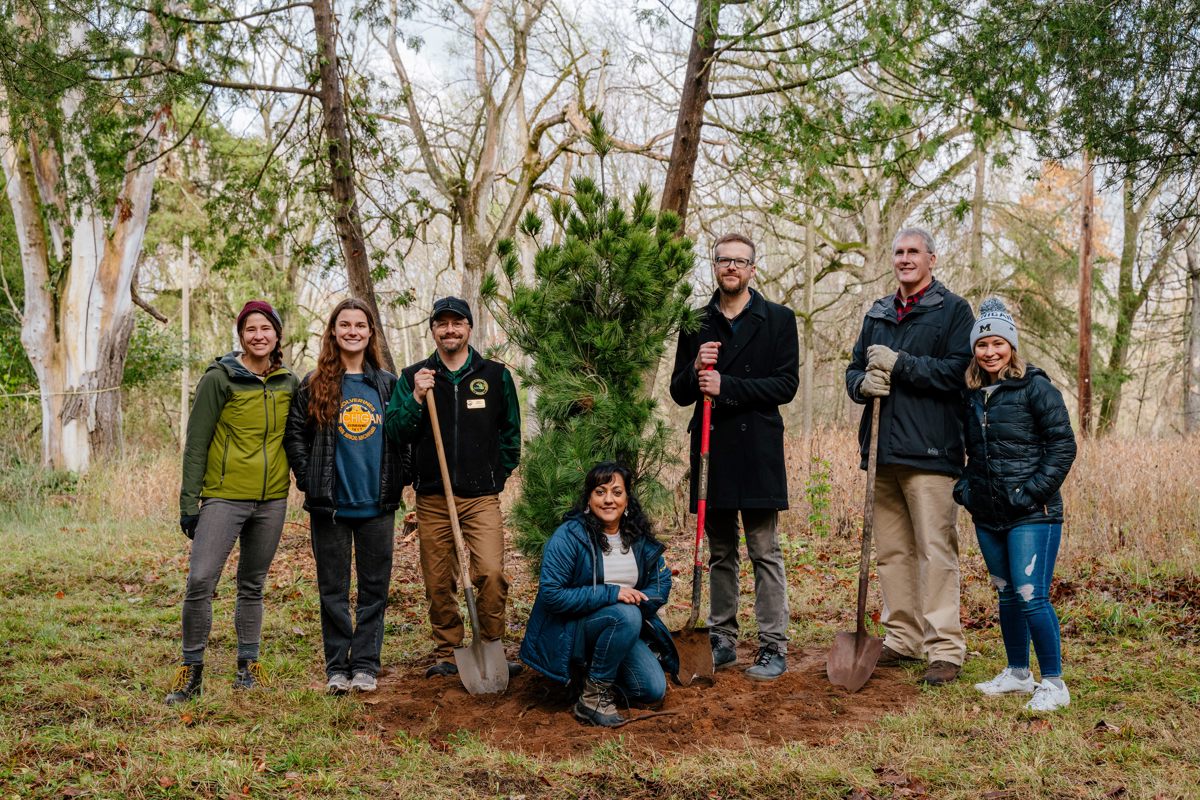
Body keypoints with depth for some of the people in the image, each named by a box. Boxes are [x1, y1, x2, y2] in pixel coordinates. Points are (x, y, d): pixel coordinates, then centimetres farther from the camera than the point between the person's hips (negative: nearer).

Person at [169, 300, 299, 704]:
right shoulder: (219, 379, -4)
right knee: (200, 582, -12)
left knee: (252, 586, 12)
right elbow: (196, 444, -4)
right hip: (224, 496, -4)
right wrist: (189, 502, -7)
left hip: (272, 499, 4)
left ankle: (248, 666, 23)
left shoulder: (288, 383, 9)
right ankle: (191, 669, 2)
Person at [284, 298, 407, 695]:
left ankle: (365, 664, 15)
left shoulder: (388, 384, 7)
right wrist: (309, 481, -3)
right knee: (333, 588, 6)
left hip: (377, 503, 1)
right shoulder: (314, 384, 2)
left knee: (374, 587, 6)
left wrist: (398, 481, 3)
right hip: (330, 505, -1)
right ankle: (337, 666, 15)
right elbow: (294, 434, 4)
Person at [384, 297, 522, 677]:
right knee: (438, 583, 5)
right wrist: (416, 398, -13)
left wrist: (497, 474, 10)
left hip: (482, 497, -1)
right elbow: (393, 432, 0)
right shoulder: (413, 377, 7)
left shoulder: (495, 375, 7)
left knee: (491, 573, -15)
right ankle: (446, 653, 20)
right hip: (432, 498, 1)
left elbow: (511, 432, 16)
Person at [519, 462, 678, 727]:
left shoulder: (639, 538, 4)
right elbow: (551, 594, -20)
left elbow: (662, 583, 8)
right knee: (627, 616, -34)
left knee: (654, 691, -12)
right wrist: (611, 594, -24)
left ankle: (595, 667, 15)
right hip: (570, 632, -6)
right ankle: (593, 697, -18)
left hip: (622, 630, 6)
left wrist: (637, 598, -15)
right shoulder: (569, 536, -15)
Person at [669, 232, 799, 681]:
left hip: (757, 450, -4)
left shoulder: (777, 319, 2)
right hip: (711, 450, 4)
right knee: (720, 554, 12)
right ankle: (722, 643, 20)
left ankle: (773, 648, 3)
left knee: (765, 553, -3)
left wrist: (727, 386, -15)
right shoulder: (697, 325, 12)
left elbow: (786, 384, -7)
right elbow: (679, 393, 11)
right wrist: (695, 370, -11)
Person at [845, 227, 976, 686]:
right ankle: (903, 639, 19)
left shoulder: (953, 310, 1)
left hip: (930, 451, -6)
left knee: (936, 552, -7)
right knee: (891, 551, 10)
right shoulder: (878, 313, 20)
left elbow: (959, 371, -11)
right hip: (882, 450, 6)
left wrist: (898, 363, -14)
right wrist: (863, 382, -3)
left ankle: (946, 649, -3)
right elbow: (854, 370, 20)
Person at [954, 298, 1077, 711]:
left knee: (1031, 596, -11)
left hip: (1032, 515, -6)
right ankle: (1017, 673, 28)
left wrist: (1034, 492, -15)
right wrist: (964, 487, 8)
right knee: (1007, 595, 15)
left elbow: (1063, 445, -9)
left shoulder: (1036, 389, -7)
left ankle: (1053, 683, 2)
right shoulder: (971, 395, 11)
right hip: (988, 515, 6)